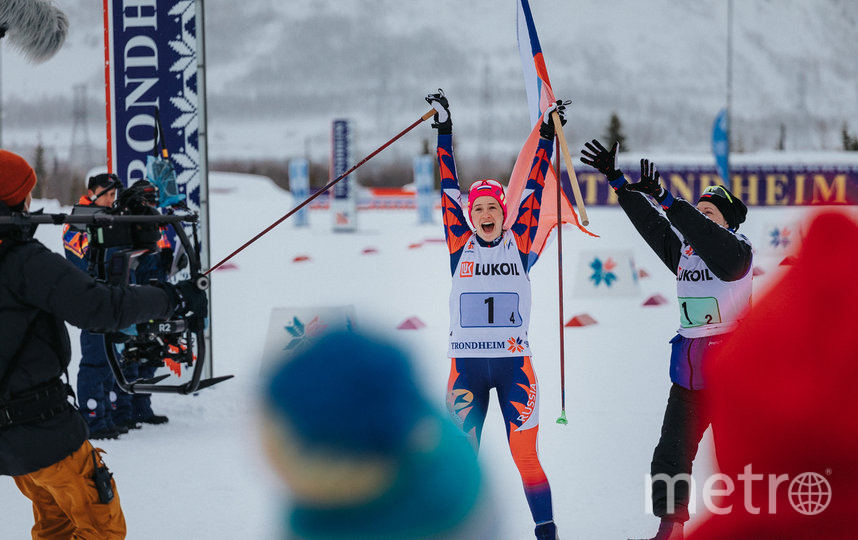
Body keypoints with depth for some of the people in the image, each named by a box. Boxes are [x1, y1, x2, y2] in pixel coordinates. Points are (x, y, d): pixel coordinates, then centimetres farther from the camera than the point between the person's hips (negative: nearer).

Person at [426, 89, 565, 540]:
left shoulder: (519, 245, 5)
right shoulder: (460, 247, 5)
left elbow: (534, 189, 4)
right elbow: (449, 189, 6)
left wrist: (547, 136, 3)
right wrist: (444, 131, 6)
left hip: (514, 363, -1)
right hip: (467, 364, 1)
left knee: (526, 457, -3)